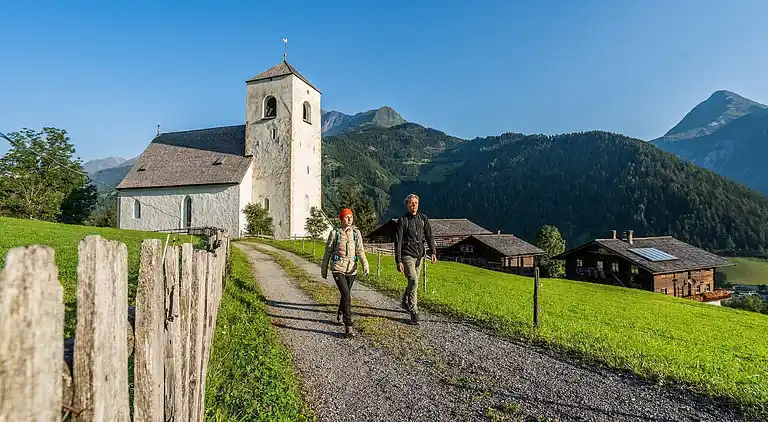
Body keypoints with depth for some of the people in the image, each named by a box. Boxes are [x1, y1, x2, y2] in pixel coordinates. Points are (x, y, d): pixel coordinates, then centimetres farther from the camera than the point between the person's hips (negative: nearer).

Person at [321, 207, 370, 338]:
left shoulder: (356, 233, 4)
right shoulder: (335, 232, -2)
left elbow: (360, 251, -1)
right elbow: (328, 251, 5)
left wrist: (365, 264, -16)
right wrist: (324, 269, 9)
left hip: (352, 268, 4)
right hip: (338, 268, -4)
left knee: (346, 294, 19)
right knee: (346, 295, -16)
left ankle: (340, 313, 48)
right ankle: (348, 327, -12)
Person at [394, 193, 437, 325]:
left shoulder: (423, 219, 9)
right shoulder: (402, 220, -5)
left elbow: (429, 236, 8)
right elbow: (398, 242, -7)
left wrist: (433, 252, -6)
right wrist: (398, 261, -12)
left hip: (419, 255, 5)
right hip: (407, 255, -5)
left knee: (413, 281, 15)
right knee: (413, 281, -16)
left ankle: (404, 302, 39)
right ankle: (413, 312, -7)